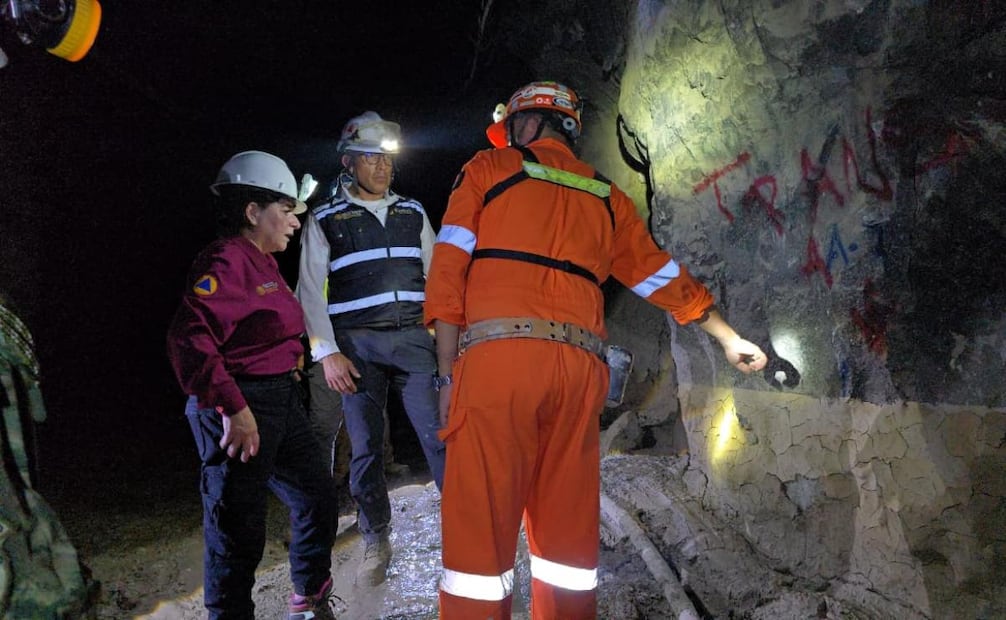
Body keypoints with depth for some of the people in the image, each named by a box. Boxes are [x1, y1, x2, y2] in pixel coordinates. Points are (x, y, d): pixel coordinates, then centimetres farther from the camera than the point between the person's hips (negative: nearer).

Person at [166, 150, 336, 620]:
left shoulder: (264, 264, 14)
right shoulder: (224, 263, -16)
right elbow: (189, 338, -26)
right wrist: (233, 408, -27)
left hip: (281, 402, 10)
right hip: (239, 410, -10)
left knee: (316, 497, 20)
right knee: (238, 527, 0)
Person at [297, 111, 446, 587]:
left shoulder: (413, 213, 14)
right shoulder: (325, 219, 7)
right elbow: (311, 292, 3)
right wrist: (326, 353, -7)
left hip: (414, 339, 2)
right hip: (357, 346, -1)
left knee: (439, 435, -8)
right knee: (366, 448, 3)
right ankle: (376, 543, 18)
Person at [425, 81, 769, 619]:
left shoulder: (488, 168, 13)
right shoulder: (605, 195, 23)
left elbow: (448, 272, 3)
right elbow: (662, 275, 28)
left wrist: (448, 374, 3)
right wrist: (730, 338, 39)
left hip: (497, 353, -4)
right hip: (580, 367, 4)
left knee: (480, 525, -1)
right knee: (569, 527, 11)